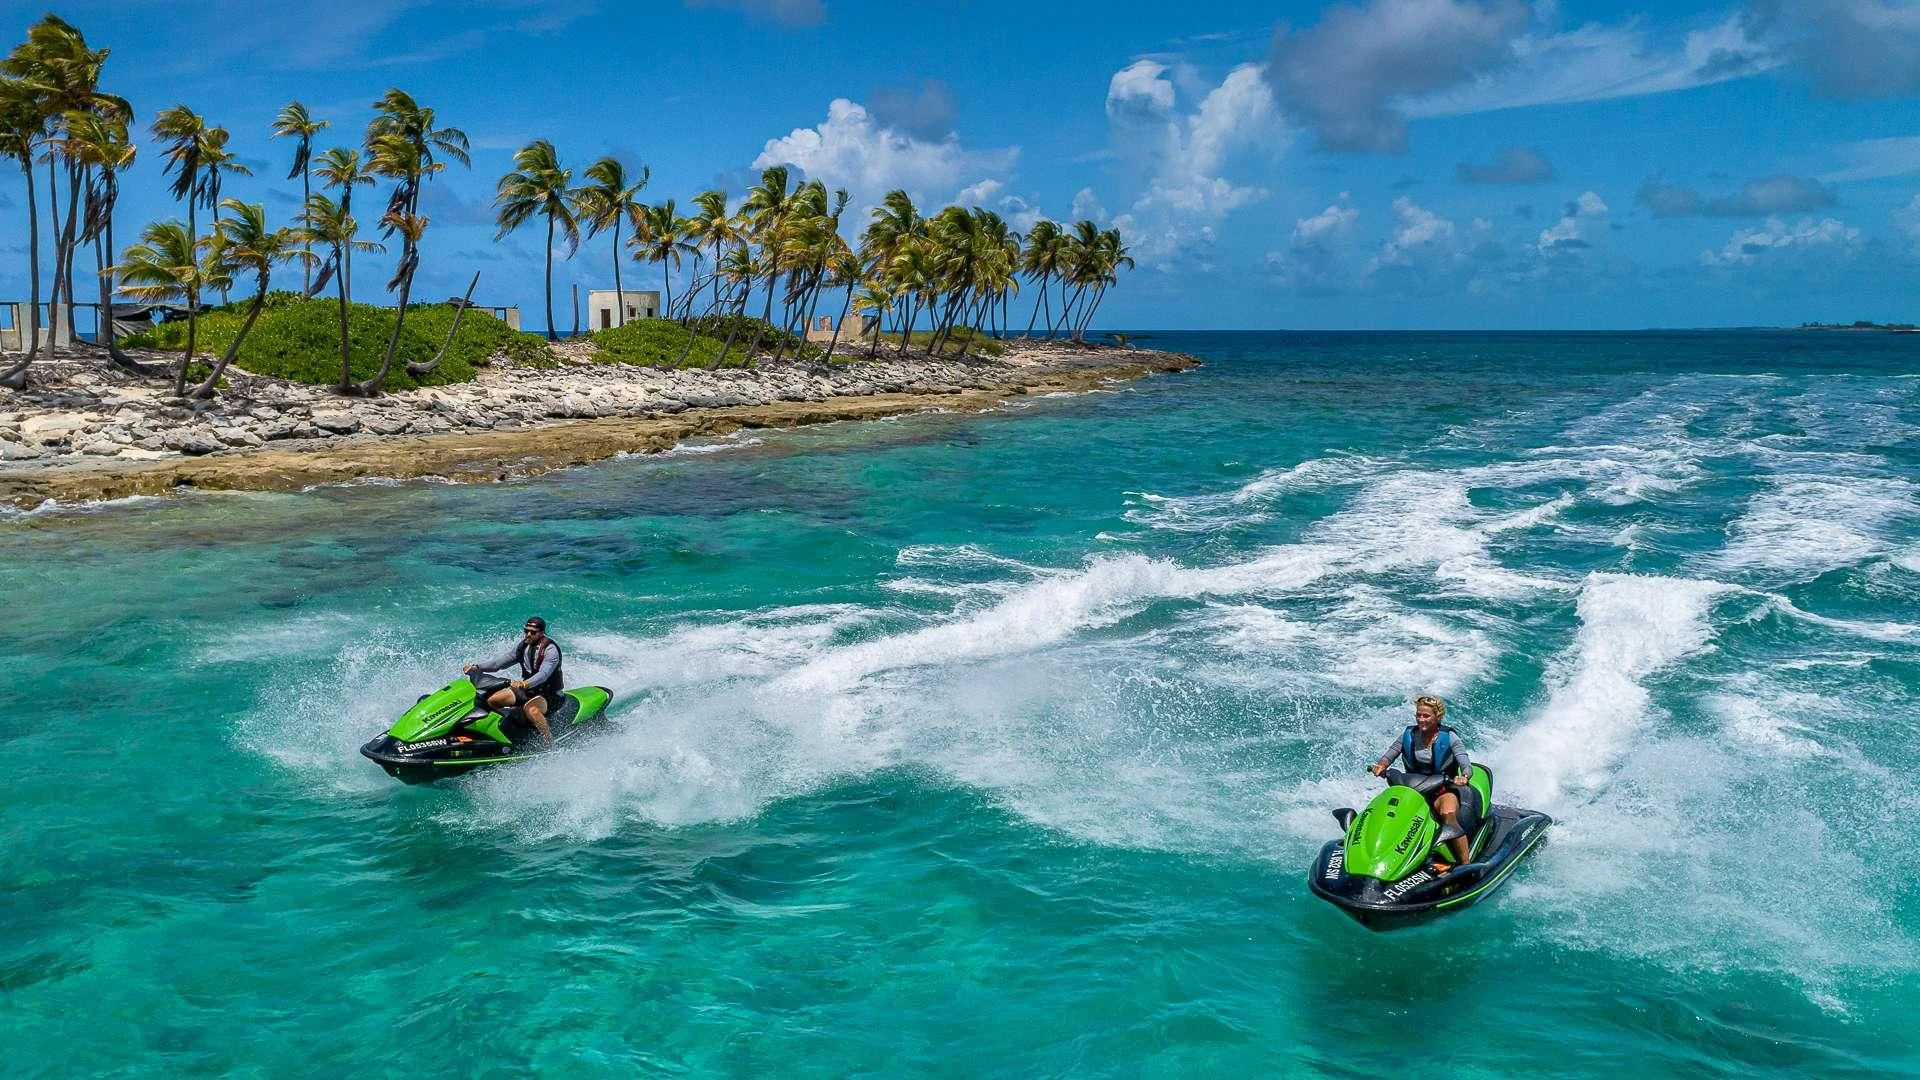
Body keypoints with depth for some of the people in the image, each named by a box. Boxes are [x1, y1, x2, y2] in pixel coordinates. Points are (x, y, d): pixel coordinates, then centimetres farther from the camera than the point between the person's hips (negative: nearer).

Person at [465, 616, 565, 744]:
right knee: (490, 700, -8)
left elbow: (544, 674, -31)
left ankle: (550, 743, -36)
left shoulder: (550, 649, -17)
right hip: (527, 688, 7)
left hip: (547, 692, -7)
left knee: (530, 709, -40)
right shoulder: (523, 645, 5)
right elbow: (501, 660, 2)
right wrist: (477, 667, -11)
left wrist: (525, 683, -49)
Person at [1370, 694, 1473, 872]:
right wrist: (1381, 765, -19)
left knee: (1448, 814, -36)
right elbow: (1388, 756, 5)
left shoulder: (1449, 737, -5)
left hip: (1443, 790, -3)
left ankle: (1466, 865, -35)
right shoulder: (1408, 735, 4)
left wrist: (1464, 777, -35)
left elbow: (1467, 766, -11)